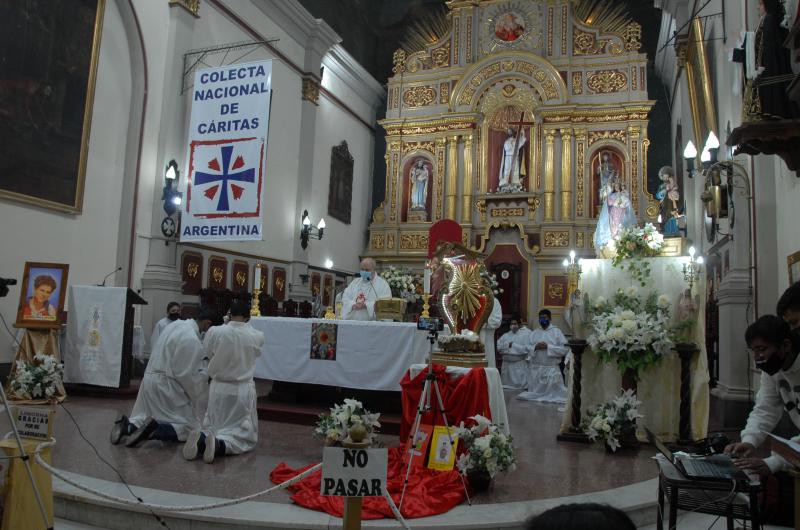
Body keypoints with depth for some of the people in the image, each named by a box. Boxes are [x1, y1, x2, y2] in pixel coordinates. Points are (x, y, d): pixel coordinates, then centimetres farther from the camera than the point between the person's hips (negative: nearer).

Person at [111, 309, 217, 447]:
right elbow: (187, 374, -18)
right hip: (165, 384, -9)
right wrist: (205, 377, -2)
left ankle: (129, 426, -3)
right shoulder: (192, 339, -20)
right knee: (189, 427, -4)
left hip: (150, 379, 9)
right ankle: (154, 429, -22)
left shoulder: (176, 325, 8)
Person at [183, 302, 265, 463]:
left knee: (213, 427, 19)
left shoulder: (214, 332, -11)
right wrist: (246, 324, 20)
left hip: (219, 387, 2)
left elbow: (207, 355, 5)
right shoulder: (257, 336, -10)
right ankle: (219, 445, -25)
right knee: (244, 435, 7)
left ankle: (201, 439, -17)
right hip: (243, 389, -1)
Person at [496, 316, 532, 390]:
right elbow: (498, 346, 6)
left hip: (520, 366, -6)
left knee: (520, 388, -5)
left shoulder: (527, 333, -5)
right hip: (507, 365, 6)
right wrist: (508, 344, -11)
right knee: (506, 387, 11)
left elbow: (528, 349, -17)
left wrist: (513, 346, -13)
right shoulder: (506, 335, 15)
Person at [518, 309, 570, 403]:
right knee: (534, 393, 9)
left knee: (553, 393, 1)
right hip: (535, 369, 3)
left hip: (551, 369, -3)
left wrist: (548, 347, -14)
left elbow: (565, 349, -9)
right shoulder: (534, 333, 12)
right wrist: (535, 347, -11)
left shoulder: (556, 331, 1)